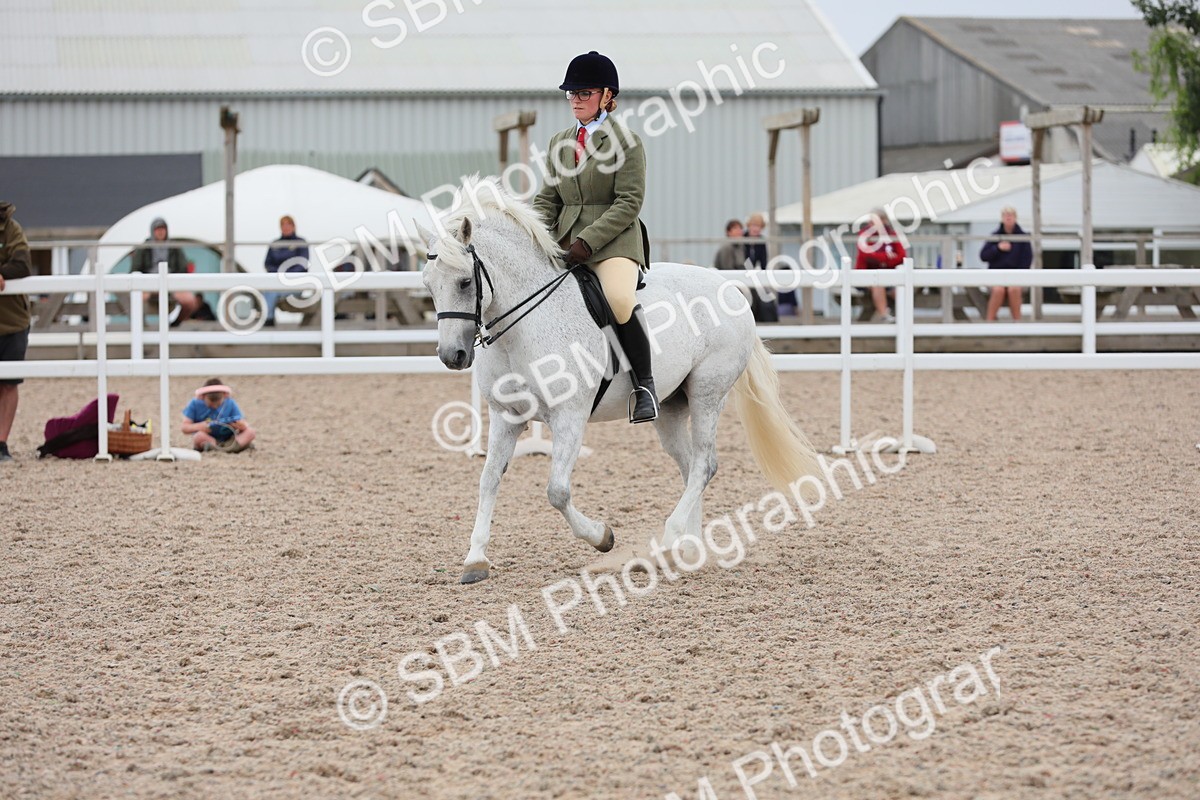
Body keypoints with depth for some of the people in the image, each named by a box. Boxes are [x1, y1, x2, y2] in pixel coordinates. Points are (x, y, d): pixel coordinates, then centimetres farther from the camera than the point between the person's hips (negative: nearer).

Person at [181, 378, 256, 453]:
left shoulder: (230, 404, 0)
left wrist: (241, 425, -26)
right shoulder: (195, 404, -4)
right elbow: (185, 428, -6)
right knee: (199, 436, -35)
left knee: (250, 432, -20)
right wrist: (199, 427, -25)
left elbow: (245, 426, -2)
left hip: (227, 440, 2)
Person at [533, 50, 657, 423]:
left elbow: (629, 203, -10)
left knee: (619, 298, -34)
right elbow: (548, 198, 17)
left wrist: (588, 241, -19)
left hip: (613, 240, -7)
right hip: (565, 240, 7)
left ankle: (644, 383, -19)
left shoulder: (626, 141, -2)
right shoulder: (559, 142, 18)